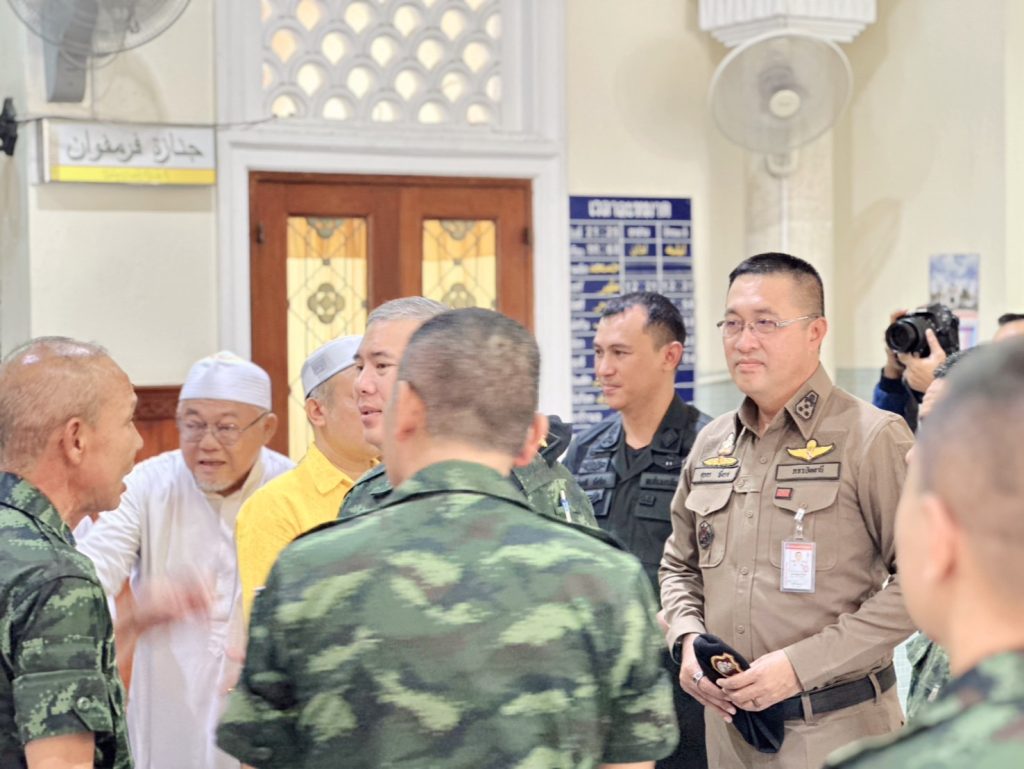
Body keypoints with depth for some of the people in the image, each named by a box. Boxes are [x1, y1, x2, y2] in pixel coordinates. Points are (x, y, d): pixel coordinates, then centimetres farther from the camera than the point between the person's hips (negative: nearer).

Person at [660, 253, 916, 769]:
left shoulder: (873, 439, -10)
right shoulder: (711, 444, 9)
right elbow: (679, 565, 20)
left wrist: (801, 664, -19)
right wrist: (687, 639, 0)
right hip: (727, 722, 5)